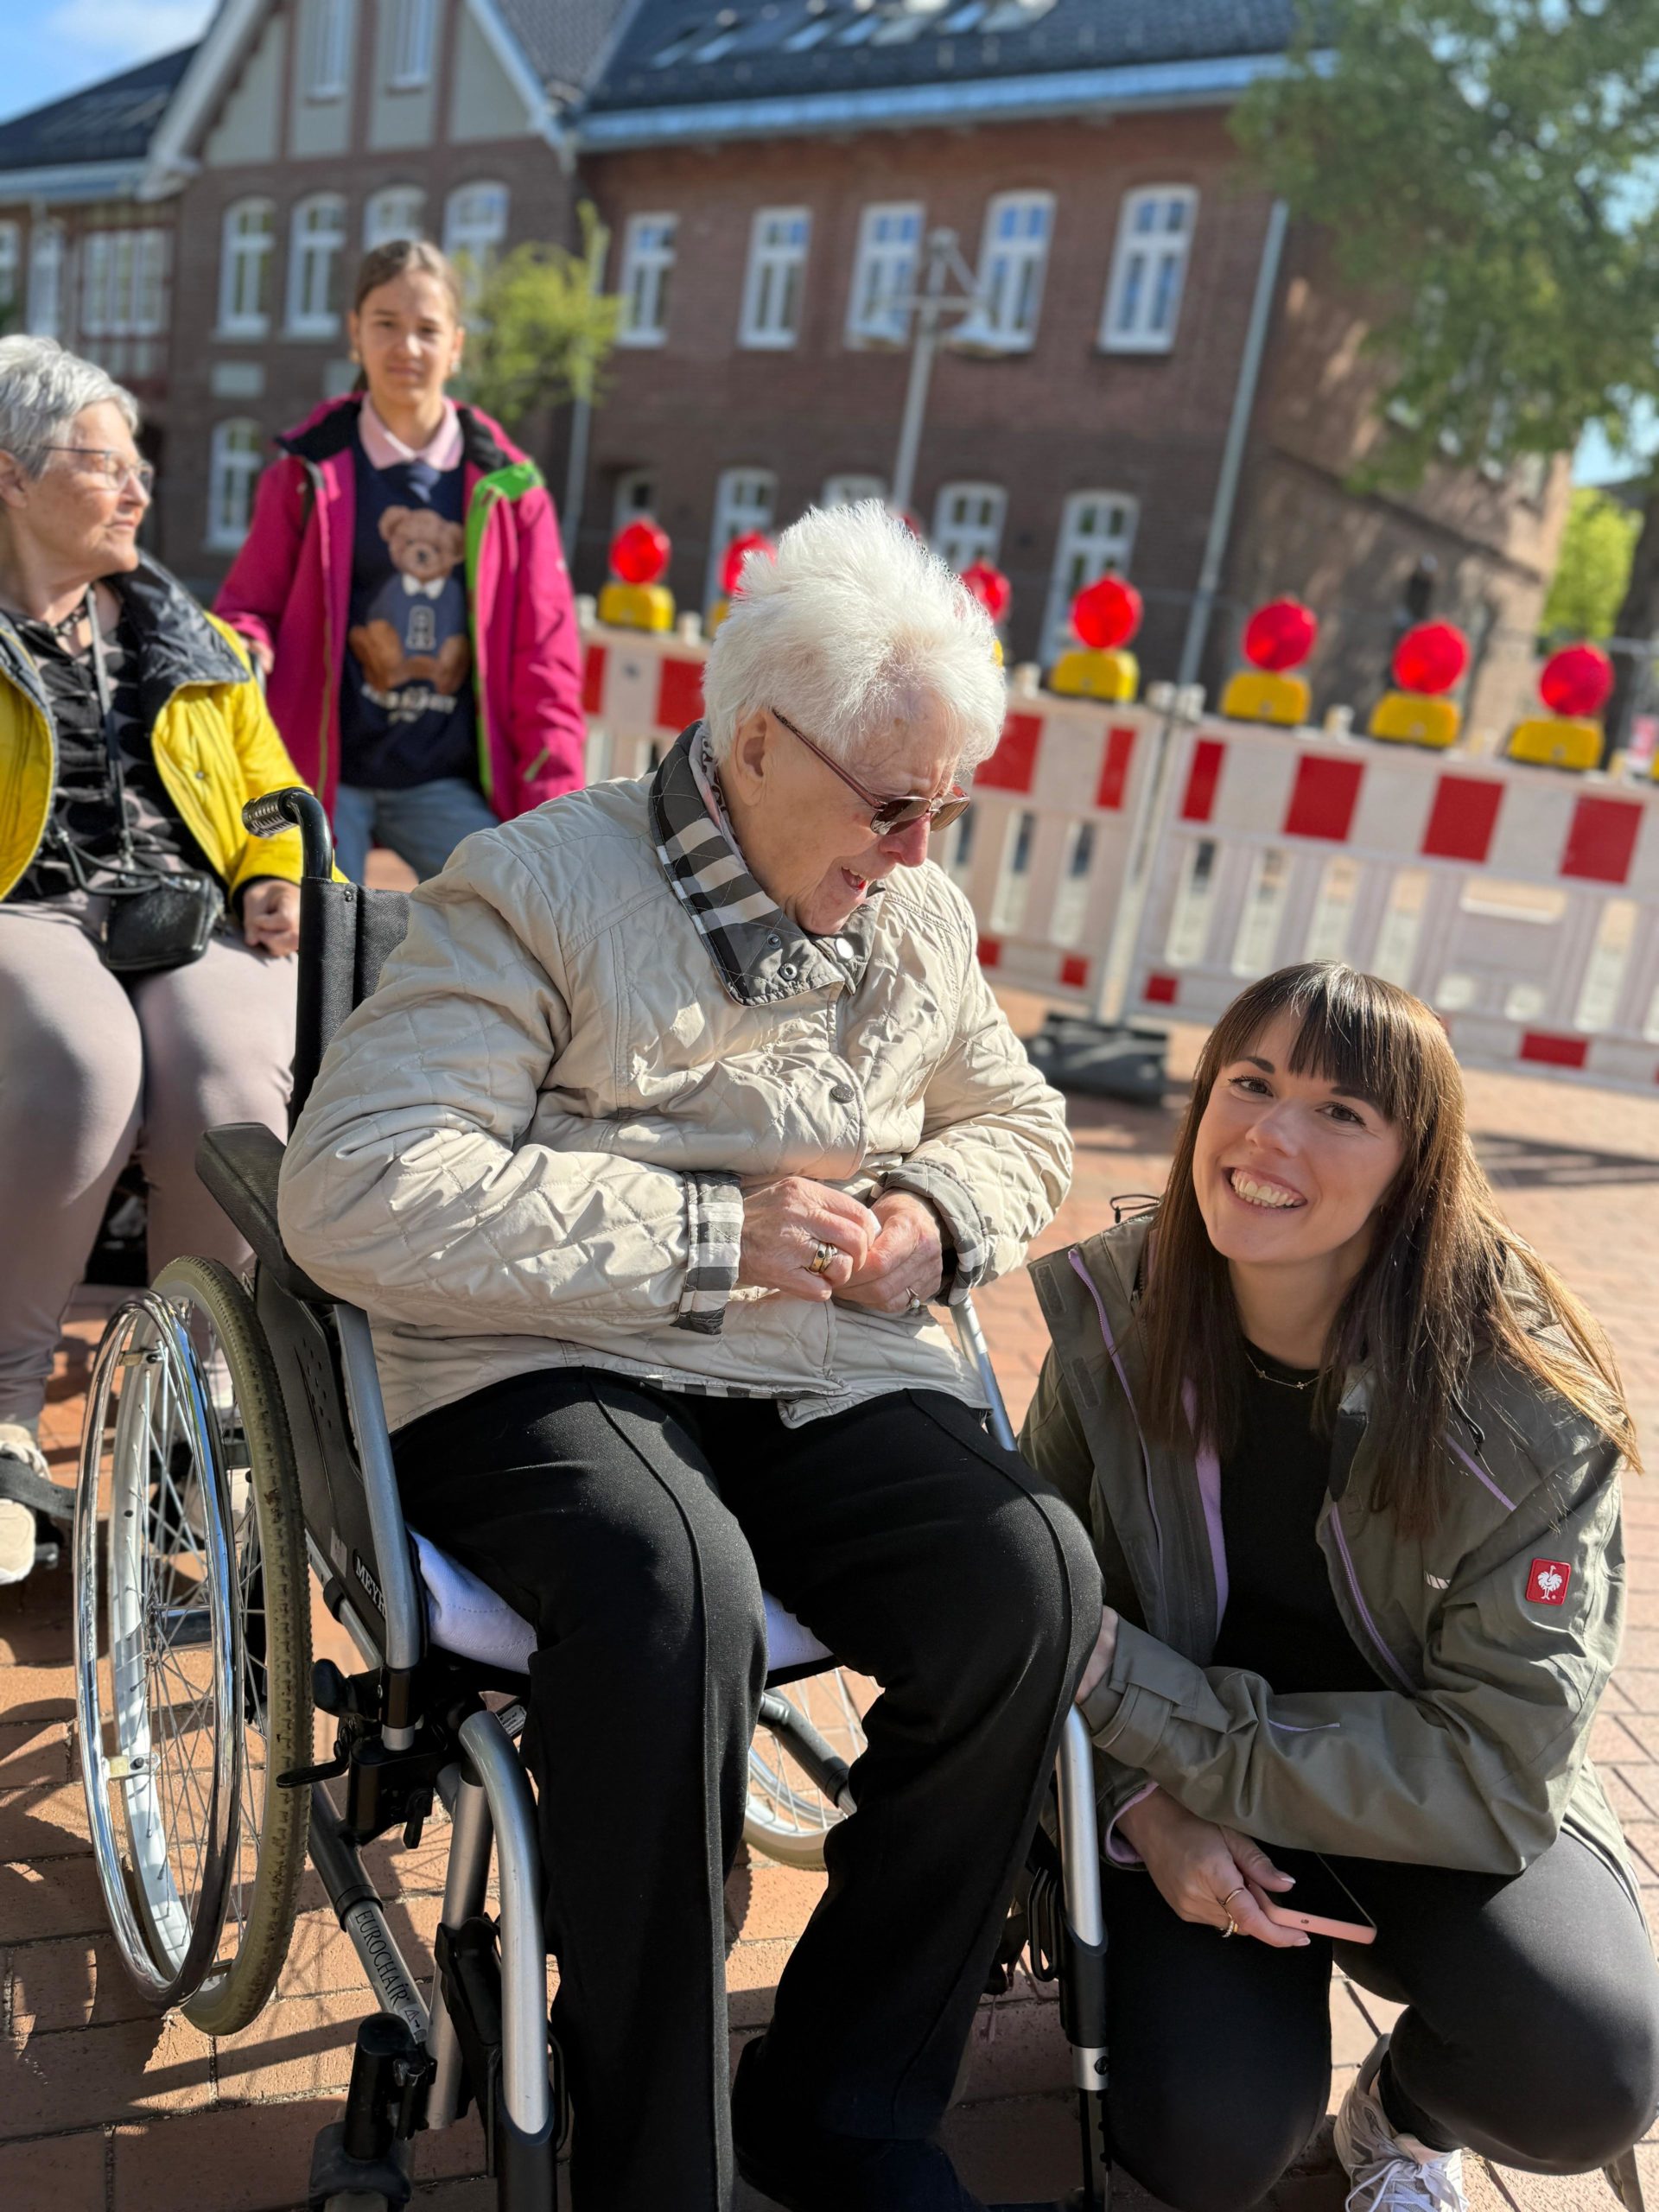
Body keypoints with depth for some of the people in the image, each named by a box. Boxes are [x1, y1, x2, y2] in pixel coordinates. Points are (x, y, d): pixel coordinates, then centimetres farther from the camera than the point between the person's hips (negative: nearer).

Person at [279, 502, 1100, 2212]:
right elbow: (357, 1190, -15)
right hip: (553, 1371, -4)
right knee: (674, 1586, -37)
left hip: (837, 1379, 5)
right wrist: (711, 1233, -16)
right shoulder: (541, 888, -4)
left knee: (1033, 1574, -23)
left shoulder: (920, 918, 15)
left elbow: (1021, 1126, 29)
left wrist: (941, 1214, 3)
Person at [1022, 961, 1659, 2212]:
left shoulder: (1530, 1414, -23)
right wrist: (1148, 1804, -23)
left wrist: (1125, 1681, -28)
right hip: (1182, 1798, 1)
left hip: (1454, 1812, 0)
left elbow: (1498, 1762, -22)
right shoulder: (1117, 1314, -16)